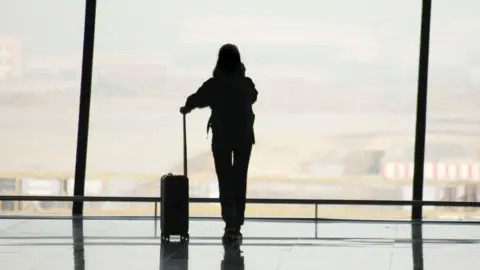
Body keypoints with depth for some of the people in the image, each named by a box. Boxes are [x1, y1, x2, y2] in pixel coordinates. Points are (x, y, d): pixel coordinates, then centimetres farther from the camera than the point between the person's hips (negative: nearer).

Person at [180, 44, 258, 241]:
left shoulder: (213, 85, -11)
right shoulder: (247, 84, -5)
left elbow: (197, 99, 4)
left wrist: (186, 109, 26)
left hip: (221, 138, -2)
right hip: (244, 136, 2)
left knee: (225, 180, 3)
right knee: (240, 180, 9)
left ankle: (230, 222, -15)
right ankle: (237, 226, 12)